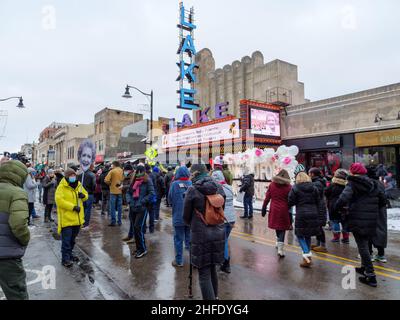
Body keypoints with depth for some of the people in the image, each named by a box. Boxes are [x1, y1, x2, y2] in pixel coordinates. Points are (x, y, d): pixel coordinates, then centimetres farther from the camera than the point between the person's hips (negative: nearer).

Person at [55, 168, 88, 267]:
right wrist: (73, 207, -26)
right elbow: (59, 200, -22)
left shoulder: (79, 185, 7)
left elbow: (86, 195, 17)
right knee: (66, 240, 0)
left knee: (72, 239, 21)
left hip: (77, 218, 7)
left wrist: (83, 196, -8)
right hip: (66, 219, -6)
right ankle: (65, 258, 11)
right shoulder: (61, 187, -13)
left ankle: (69, 254, 37)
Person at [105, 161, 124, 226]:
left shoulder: (112, 171, -8)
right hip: (120, 191, 4)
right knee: (119, 207, 11)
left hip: (113, 191, -4)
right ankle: (119, 221, 15)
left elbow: (106, 180, -14)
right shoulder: (122, 171, 3)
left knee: (112, 207, 4)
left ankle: (113, 222, 4)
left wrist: (110, 184, 3)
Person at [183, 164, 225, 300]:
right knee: (212, 268, 23)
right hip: (218, 234, 6)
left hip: (201, 236, -5)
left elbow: (186, 217, -2)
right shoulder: (219, 187, 1)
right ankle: (215, 296, 40)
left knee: (204, 274, 6)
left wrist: (192, 224, 19)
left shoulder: (192, 190, -12)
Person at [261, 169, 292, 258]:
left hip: (274, 209, 3)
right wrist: (290, 213, 2)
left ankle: (278, 242, 37)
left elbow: (267, 198, 3)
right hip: (284, 210, -3)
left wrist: (264, 208, 10)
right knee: (282, 228, 2)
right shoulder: (288, 187, -6)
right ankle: (280, 249, -3)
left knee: (277, 226, 19)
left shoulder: (272, 184, 1)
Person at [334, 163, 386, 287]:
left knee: (362, 246, -1)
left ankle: (371, 276, 1)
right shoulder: (373, 184, 11)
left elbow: (343, 199, -24)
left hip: (358, 221, -7)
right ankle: (364, 268, 36)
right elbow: (383, 200, 17)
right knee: (365, 244, 22)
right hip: (371, 221, 7)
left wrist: (336, 208, -8)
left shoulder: (352, 184, -11)